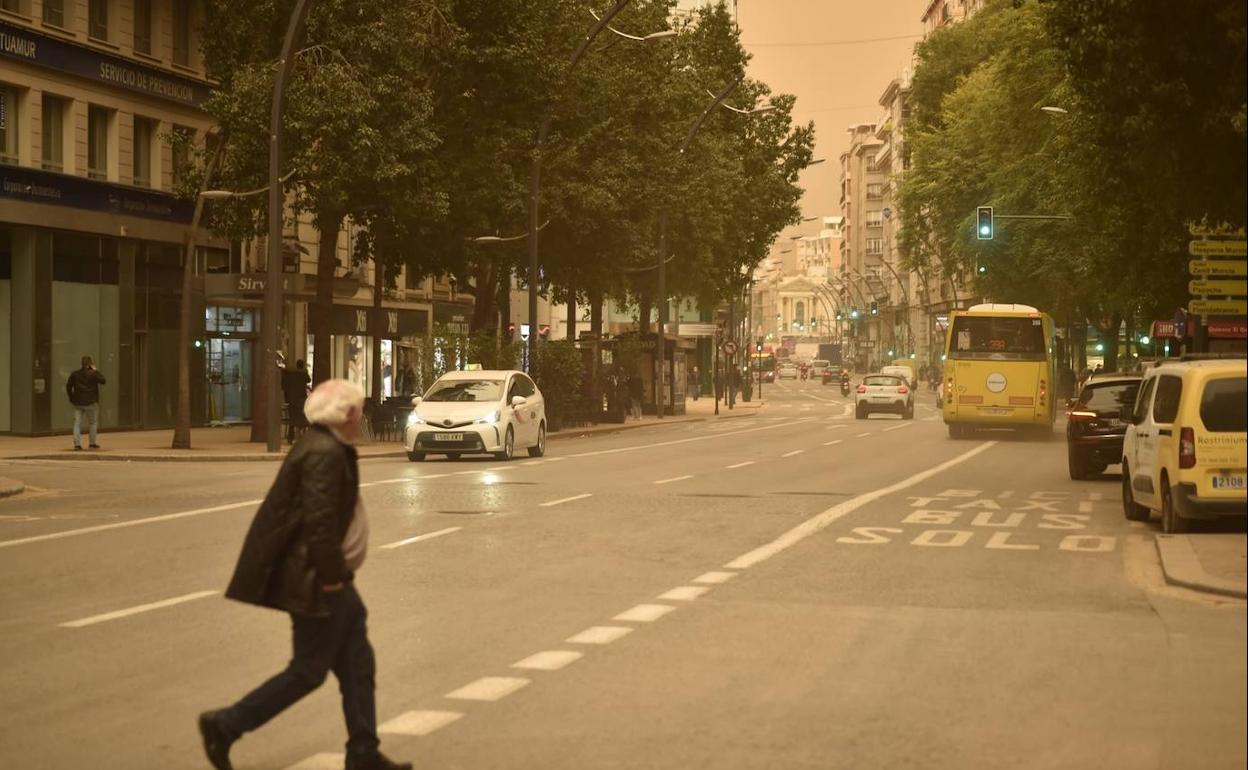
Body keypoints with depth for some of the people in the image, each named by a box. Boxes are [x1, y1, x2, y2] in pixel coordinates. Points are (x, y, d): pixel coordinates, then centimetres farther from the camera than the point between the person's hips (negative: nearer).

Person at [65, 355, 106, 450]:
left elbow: (68, 386, 4)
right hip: (91, 403, -2)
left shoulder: (74, 374, 4)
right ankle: (92, 443, 15)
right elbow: (103, 381, -5)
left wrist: (71, 398, 14)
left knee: (77, 423, 1)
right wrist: (96, 370, 1)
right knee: (93, 423, 13)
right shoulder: (93, 373, -8)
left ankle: (77, 444, -11)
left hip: (78, 402, 2)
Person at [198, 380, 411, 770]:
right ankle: (224, 726, 5)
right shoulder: (324, 454, -20)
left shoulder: (327, 448, 13)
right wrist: (331, 575, -21)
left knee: (358, 666, 12)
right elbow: (319, 520, -26)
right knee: (308, 671, -2)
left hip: (328, 580, 11)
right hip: (316, 584, -11)